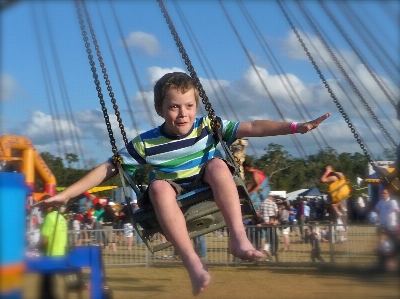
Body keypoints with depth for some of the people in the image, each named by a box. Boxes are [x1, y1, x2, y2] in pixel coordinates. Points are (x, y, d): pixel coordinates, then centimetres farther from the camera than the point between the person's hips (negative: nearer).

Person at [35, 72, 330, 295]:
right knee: (159, 185, -33)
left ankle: (239, 239, -34)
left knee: (217, 164, -26)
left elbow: (252, 127, -14)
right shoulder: (146, 143, -9)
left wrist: (295, 127, -25)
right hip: (174, 204, -1)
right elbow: (107, 169, -5)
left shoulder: (207, 127, -7)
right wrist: (66, 194, -11)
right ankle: (194, 264, -43)